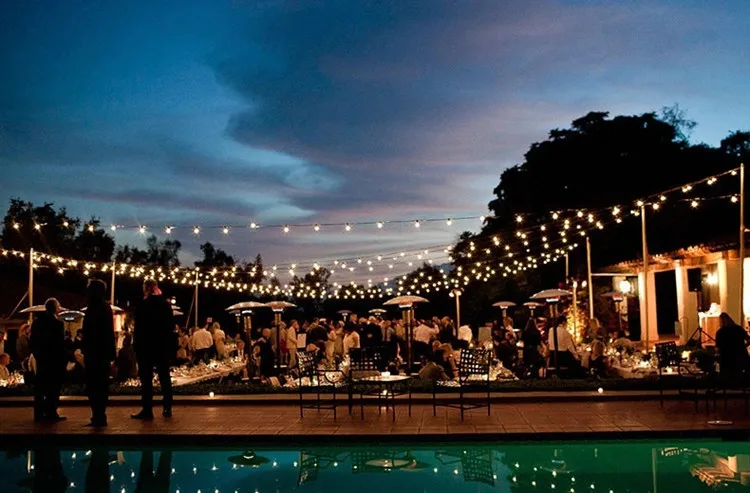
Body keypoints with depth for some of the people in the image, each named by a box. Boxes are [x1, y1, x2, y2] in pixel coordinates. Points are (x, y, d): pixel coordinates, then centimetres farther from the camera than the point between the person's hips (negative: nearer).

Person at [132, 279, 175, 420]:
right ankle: (167, 408, 11)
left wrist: (136, 344, -5)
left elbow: (138, 328, -10)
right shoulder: (166, 304, 6)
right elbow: (171, 325, 9)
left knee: (146, 378, -2)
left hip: (146, 345, -5)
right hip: (164, 345, 5)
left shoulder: (143, 304, -9)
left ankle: (147, 410, -4)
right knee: (165, 377, 10)